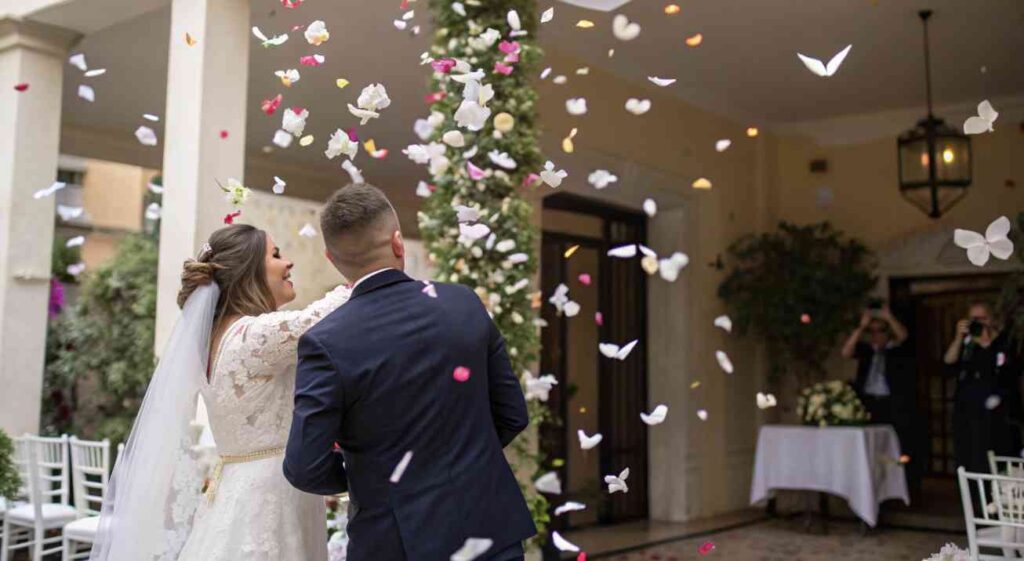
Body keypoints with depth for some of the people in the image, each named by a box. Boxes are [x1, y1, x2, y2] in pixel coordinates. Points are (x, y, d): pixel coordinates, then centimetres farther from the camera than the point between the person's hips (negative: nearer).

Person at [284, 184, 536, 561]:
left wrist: (362, 474, 6)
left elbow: (305, 469, -14)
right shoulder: (466, 304, -5)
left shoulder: (325, 342, -14)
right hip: (490, 527, 3)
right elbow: (513, 415, 2)